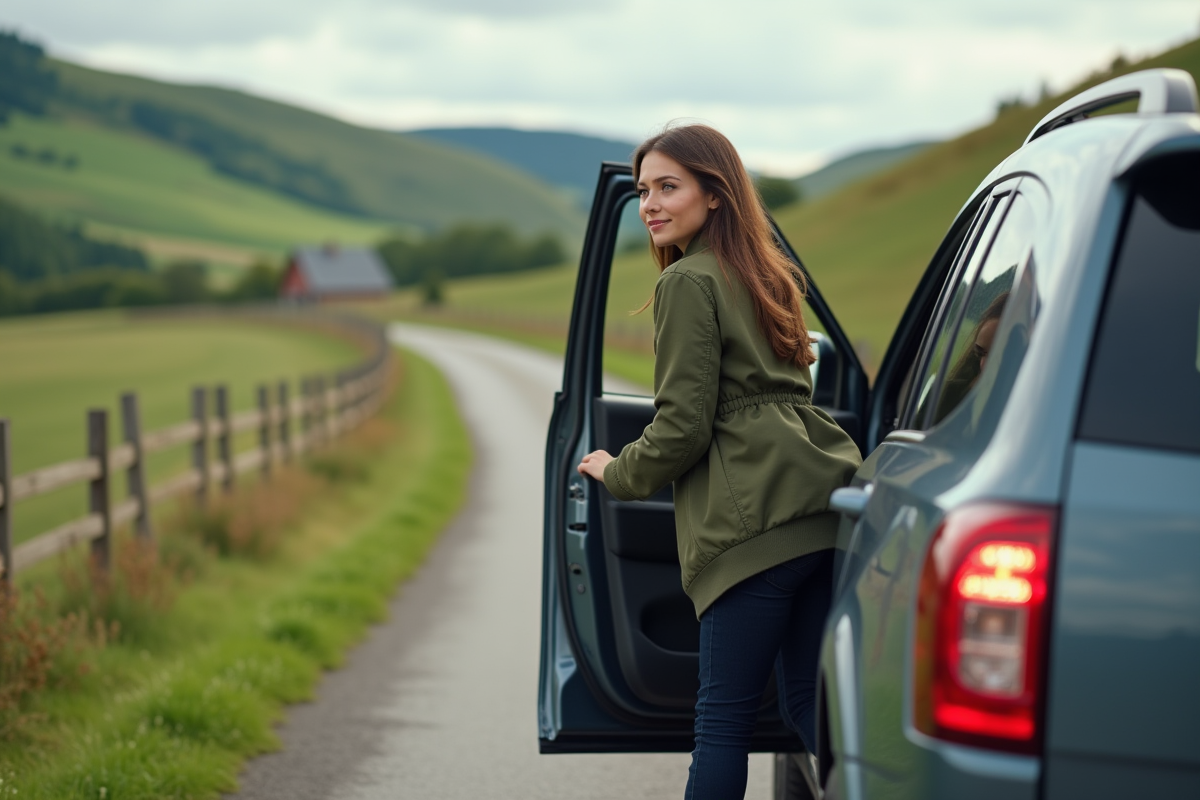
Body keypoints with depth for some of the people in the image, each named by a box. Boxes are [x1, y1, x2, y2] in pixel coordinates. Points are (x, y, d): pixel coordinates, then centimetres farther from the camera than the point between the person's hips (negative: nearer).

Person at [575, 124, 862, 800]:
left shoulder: (690, 281, -3)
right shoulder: (770, 273, 23)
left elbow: (683, 426, -7)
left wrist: (619, 473, 10)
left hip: (754, 518, -9)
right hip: (826, 511, 9)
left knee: (726, 715, -4)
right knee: (810, 705, 10)